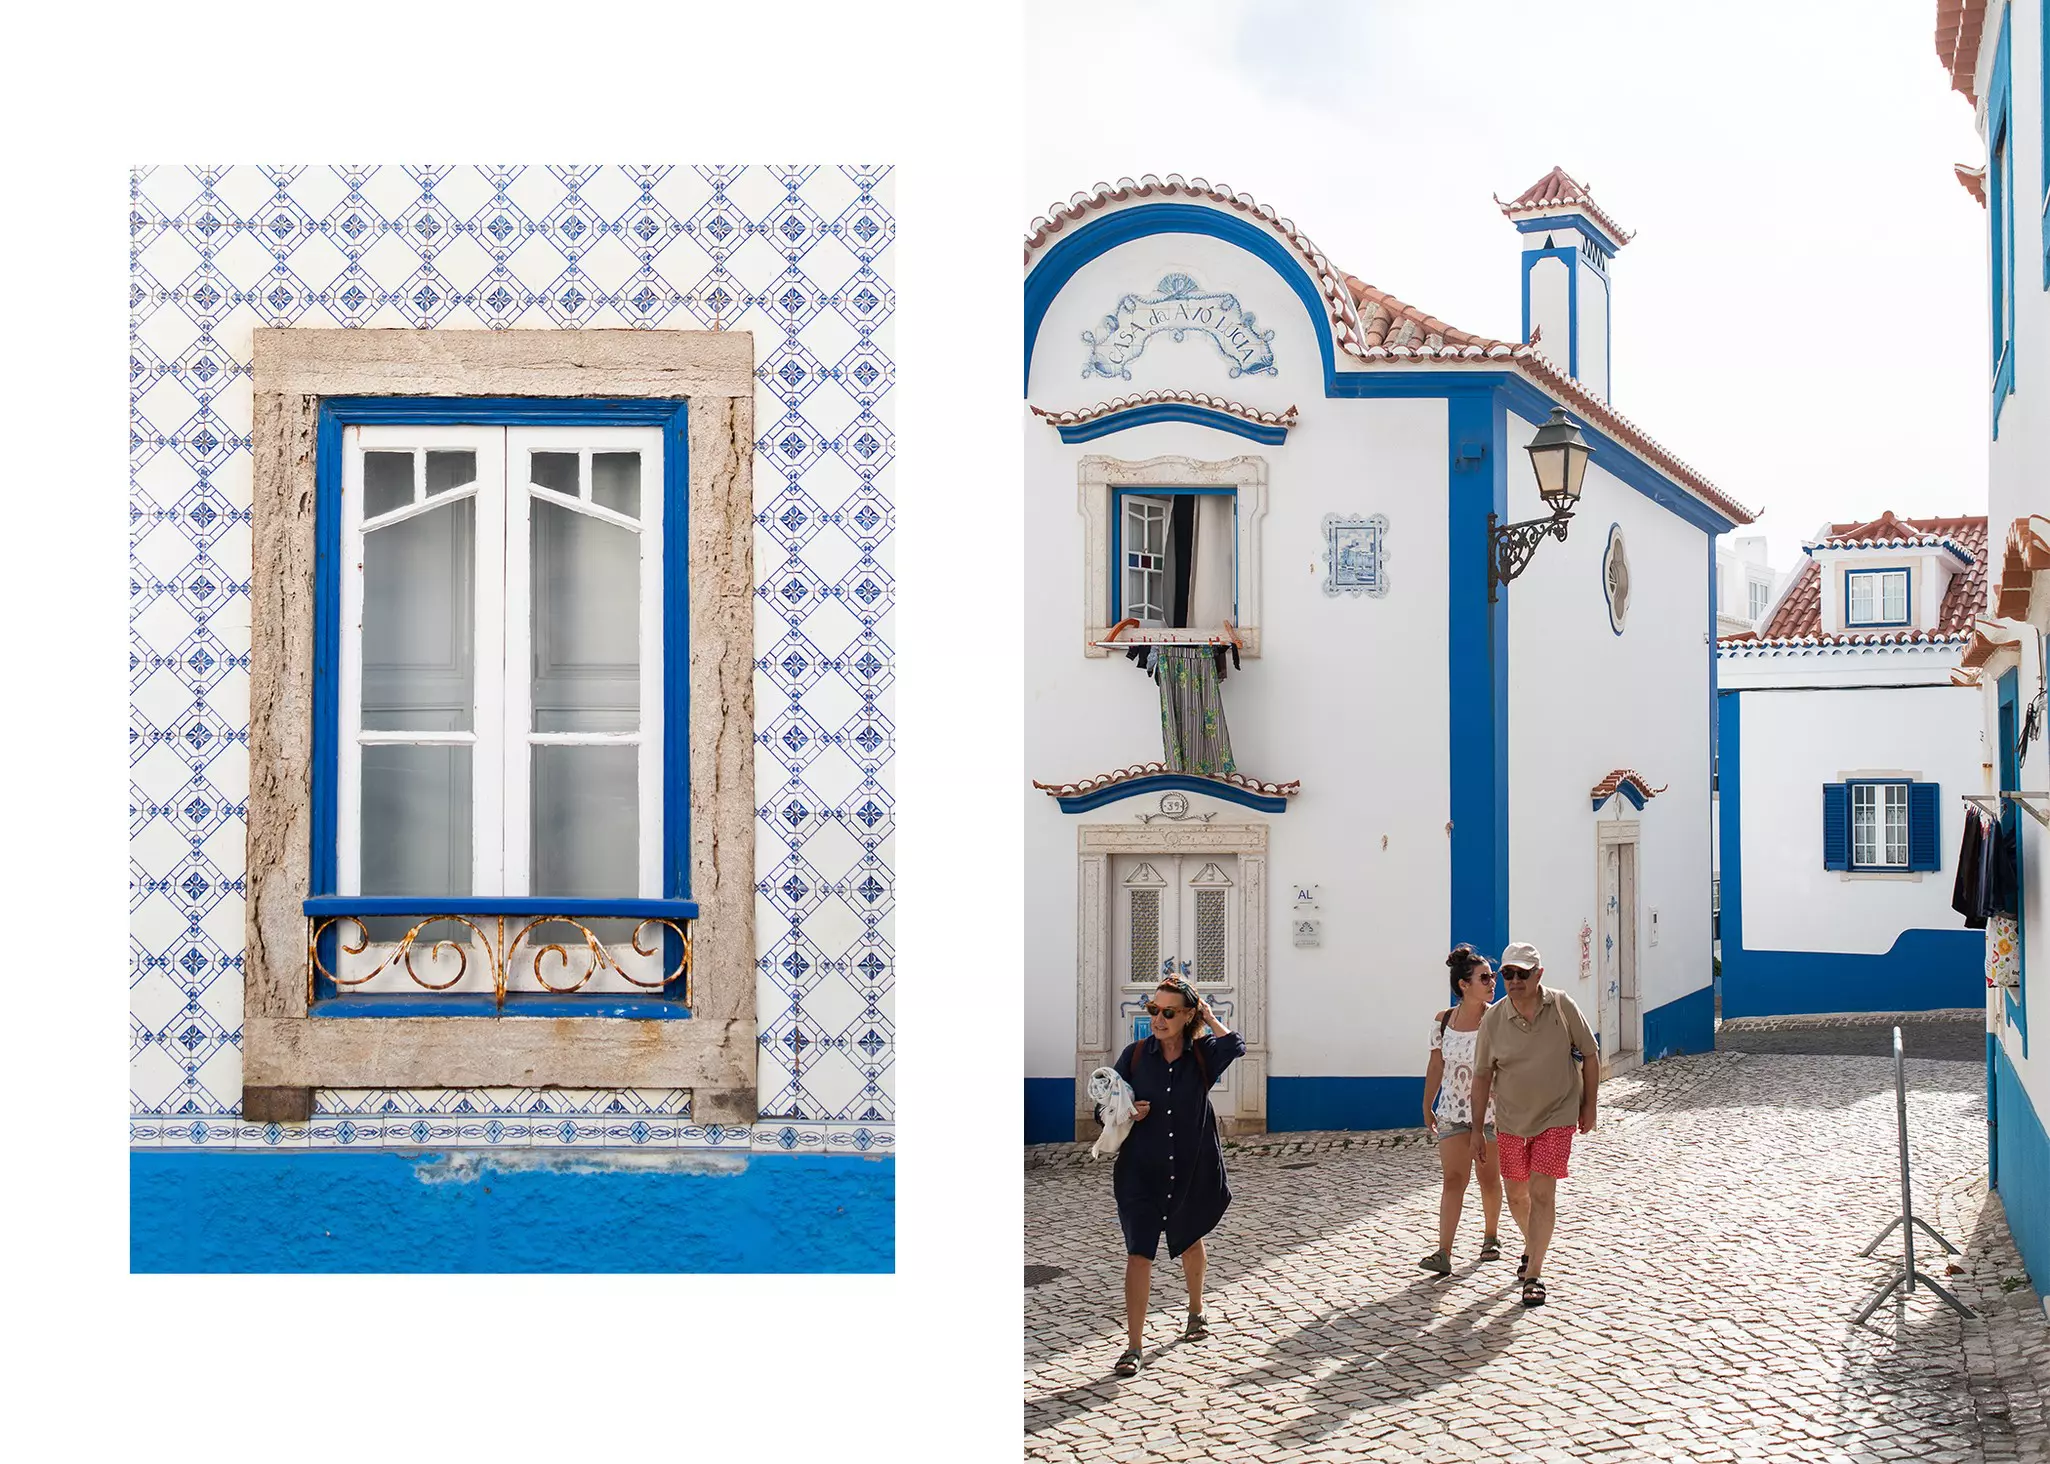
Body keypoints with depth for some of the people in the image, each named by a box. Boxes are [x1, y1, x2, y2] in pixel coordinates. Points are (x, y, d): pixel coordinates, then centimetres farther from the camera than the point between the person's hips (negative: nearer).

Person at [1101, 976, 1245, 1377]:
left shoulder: (1202, 1054, -4)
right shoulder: (1135, 1055, -4)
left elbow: (1235, 1046, -25)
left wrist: (1210, 1016, -10)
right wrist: (1127, 1113, -18)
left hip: (1191, 1169, 1)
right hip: (1141, 1169, -1)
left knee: (1189, 1242, 22)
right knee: (1139, 1254, -10)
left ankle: (1196, 1312, 48)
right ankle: (1134, 1346, -8)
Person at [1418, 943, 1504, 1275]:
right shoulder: (1442, 1021, -1)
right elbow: (1436, 1067, 9)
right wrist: (1427, 1107, 14)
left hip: (1491, 1111, -1)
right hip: (1453, 1112, 1)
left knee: (1489, 1178, 12)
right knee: (1453, 1179, -7)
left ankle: (1491, 1237, 35)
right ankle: (1443, 1253, -13)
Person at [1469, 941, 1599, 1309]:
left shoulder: (1562, 1006, -12)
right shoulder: (1493, 1019, -9)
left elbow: (1590, 1055, 0)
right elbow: (1482, 1075, -1)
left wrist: (1589, 1106, 1)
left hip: (1557, 1117, -2)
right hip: (1511, 1120, 2)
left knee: (1542, 1191, -12)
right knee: (1516, 1195, 13)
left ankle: (1534, 1274, -7)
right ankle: (1533, 1248, 42)